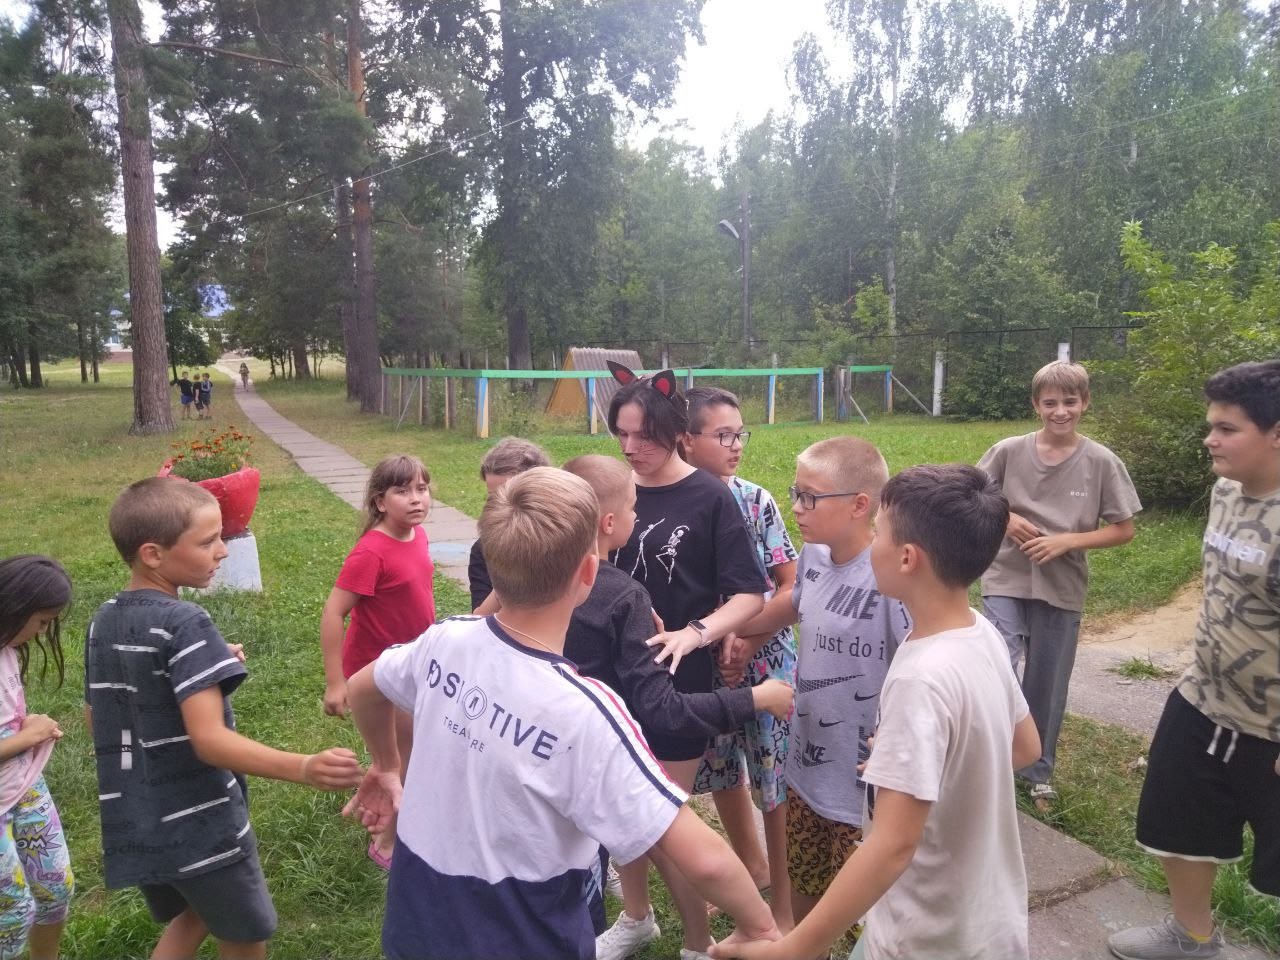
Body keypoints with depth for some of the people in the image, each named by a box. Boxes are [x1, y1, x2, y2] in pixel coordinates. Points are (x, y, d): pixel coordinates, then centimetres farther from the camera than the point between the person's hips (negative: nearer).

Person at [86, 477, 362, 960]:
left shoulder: (103, 621, 2)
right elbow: (209, 740, -31)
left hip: (133, 825, 8)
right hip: (197, 826, -7)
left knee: (191, 917, 30)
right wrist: (303, 768, -43)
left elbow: (97, 720, 14)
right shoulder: (184, 624, -23)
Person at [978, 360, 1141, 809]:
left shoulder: (1102, 462, -6)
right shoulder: (1008, 451, -6)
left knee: (1047, 687, 13)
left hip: (1062, 589, 1)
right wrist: (1006, 519, -13)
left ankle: (1038, 772, 35)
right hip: (1006, 580, -1)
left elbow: (1123, 530, -2)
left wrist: (1066, 541, -14)